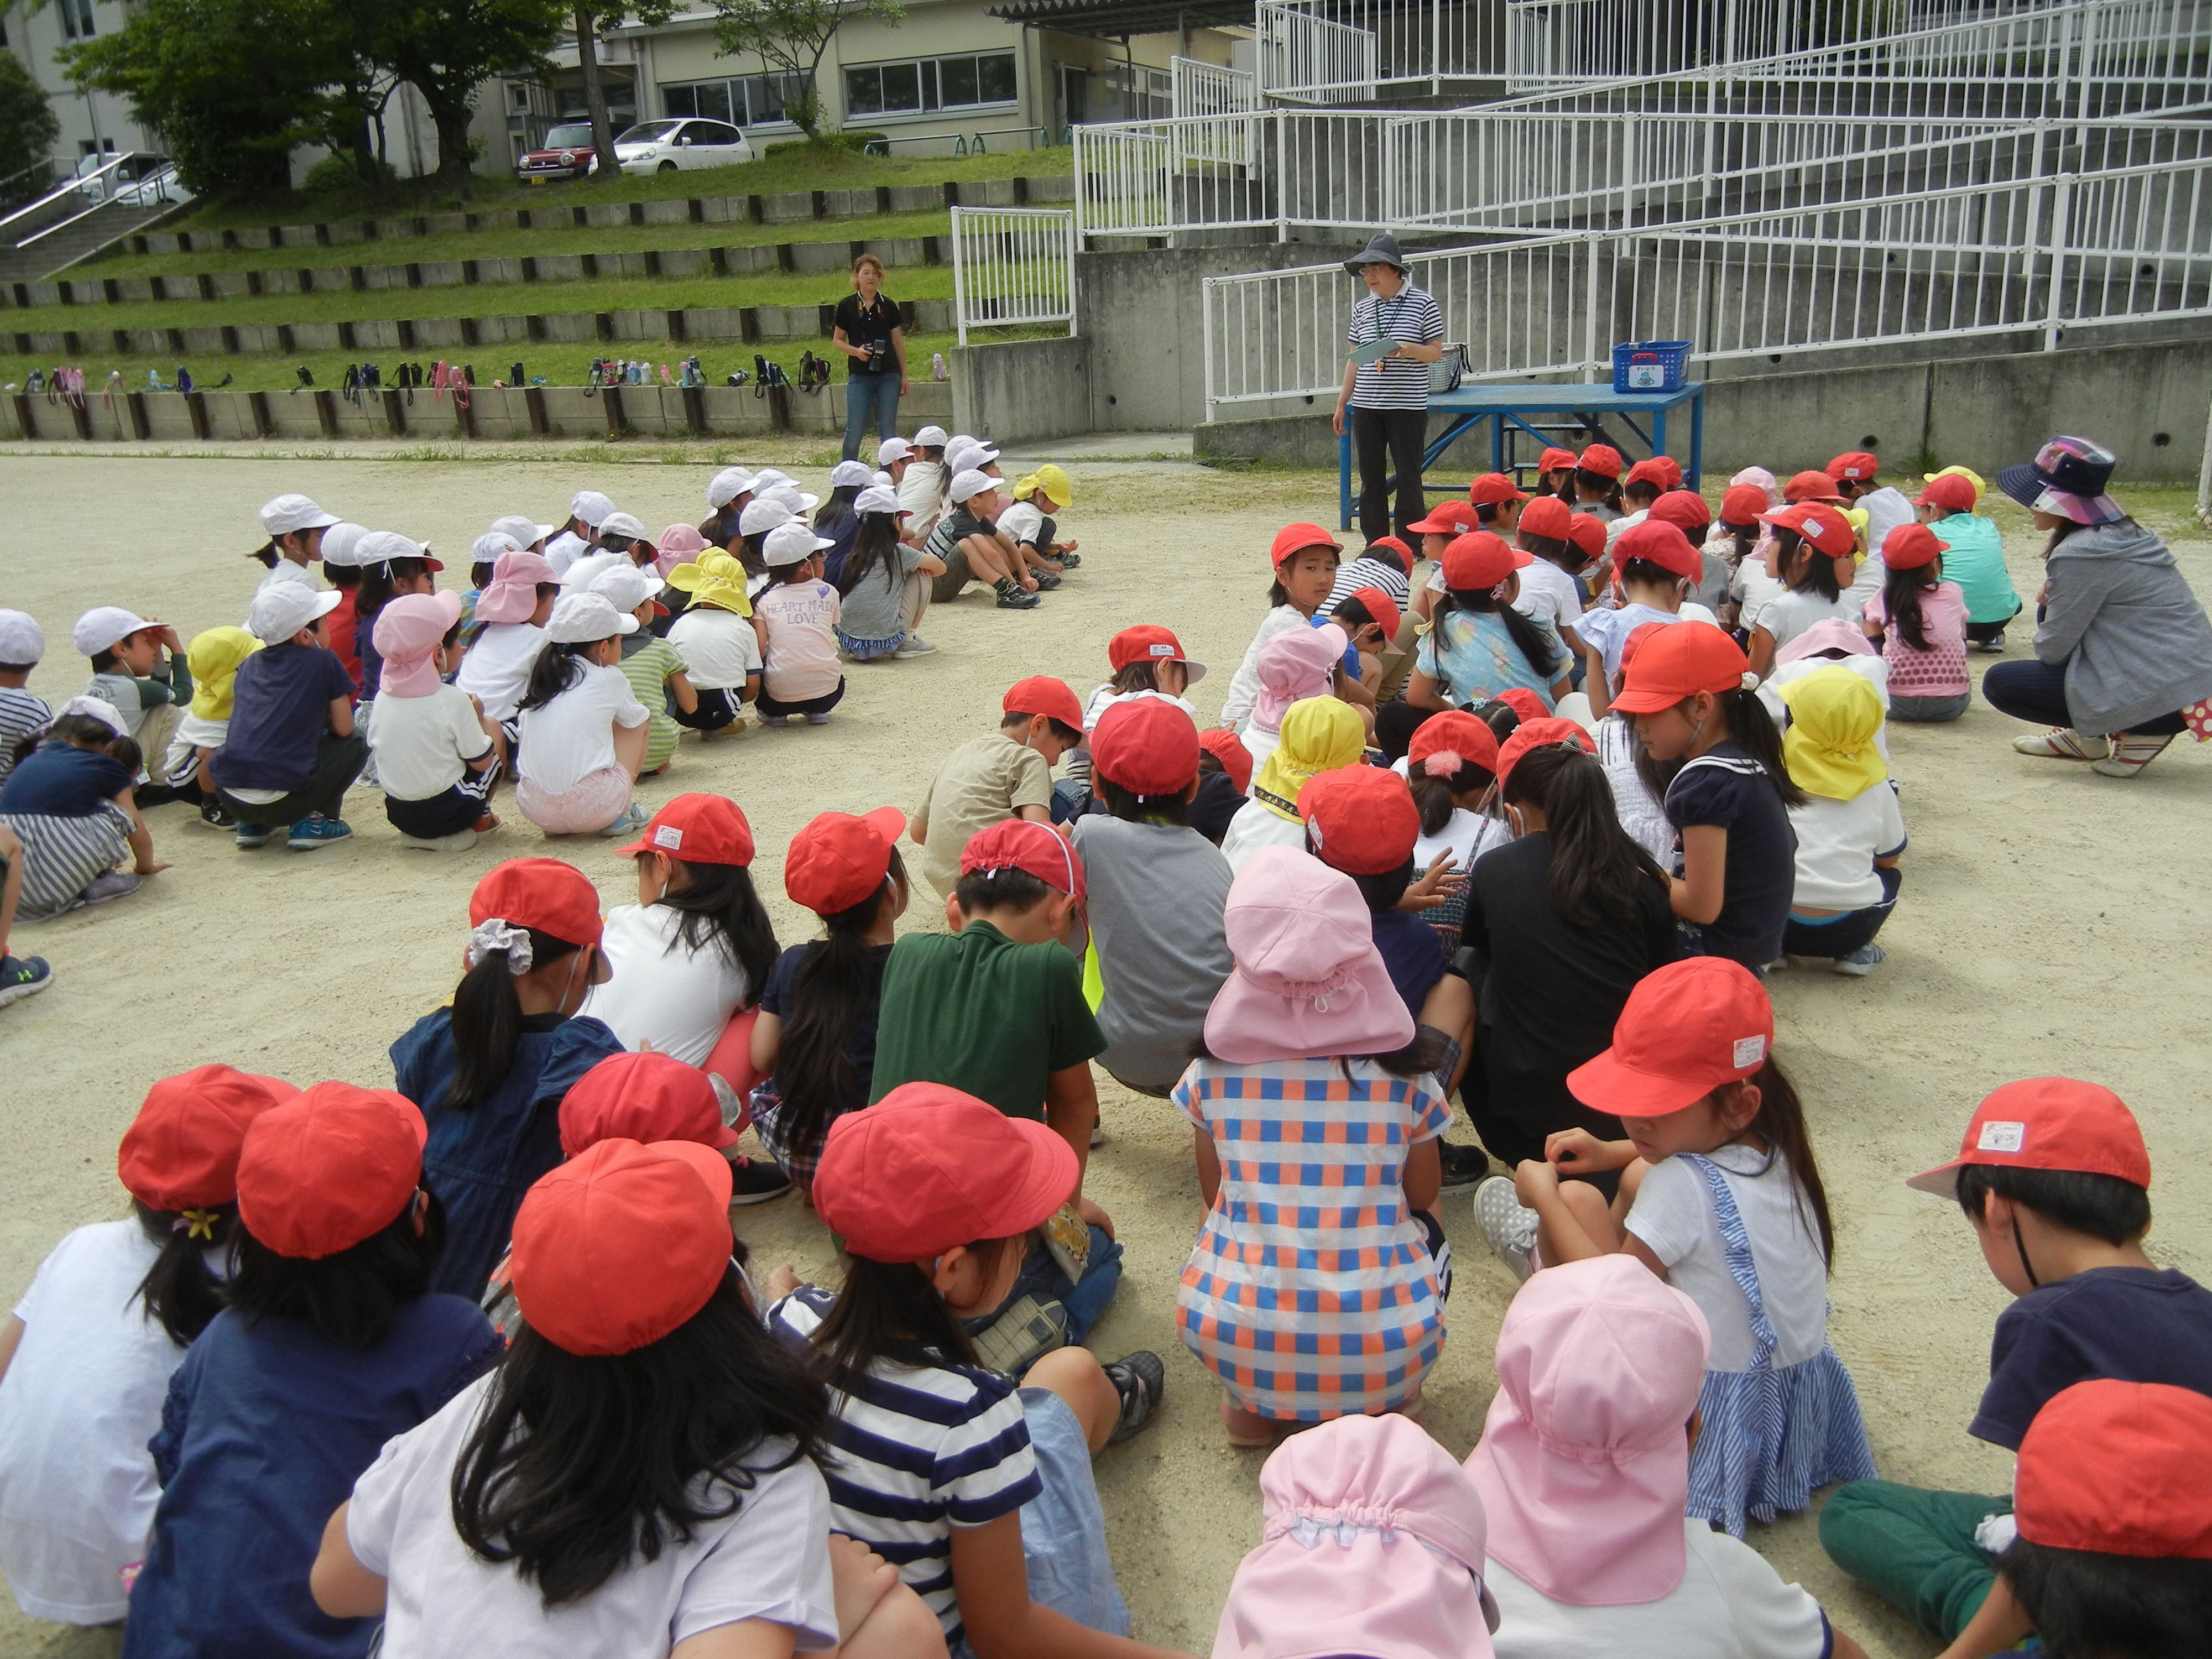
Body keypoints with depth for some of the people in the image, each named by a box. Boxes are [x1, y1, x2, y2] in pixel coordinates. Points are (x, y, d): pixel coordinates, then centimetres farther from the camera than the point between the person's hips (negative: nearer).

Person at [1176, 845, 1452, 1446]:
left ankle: (1250, 1402, 21)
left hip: (1234, 1344, 0)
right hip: (1383, 1353, 0)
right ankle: (1388, 1396, 20)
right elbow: (1423, 1195, 10)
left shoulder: (1212, 1075, -6)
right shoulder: (1404, 1074, -6)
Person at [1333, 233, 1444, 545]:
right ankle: (1376, 543, 15)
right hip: (1365, 406, 4)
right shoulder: (1363, 307, 10)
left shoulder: (1422, 303, -3)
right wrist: (1341, 404, 13)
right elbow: (1354, 358, 14)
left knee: (1408, 476, -1)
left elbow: (1436, 352, -1)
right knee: (1370, 476, 6)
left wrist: (1409, 350, -21)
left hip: (1408, 406, -4)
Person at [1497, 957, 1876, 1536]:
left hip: (1714, 1399, -9)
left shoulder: (1682, 1185, -27)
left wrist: (1546, 1198, -13)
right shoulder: (1772, 1150, -1)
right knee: (1639, 1174, 16)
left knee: (1576, 1198, -6)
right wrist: (1611, 1151, 11)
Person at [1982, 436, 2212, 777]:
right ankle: (2085, 736, 19)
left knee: (1999, 683, -4)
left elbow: (2051, 650, -10)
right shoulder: (2124, 533, 10)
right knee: (2050, 612, 19)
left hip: (2161, 698, -9)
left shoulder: (2080, 554, -17)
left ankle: (2139, 732, -2)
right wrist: (2052, 598, 5)